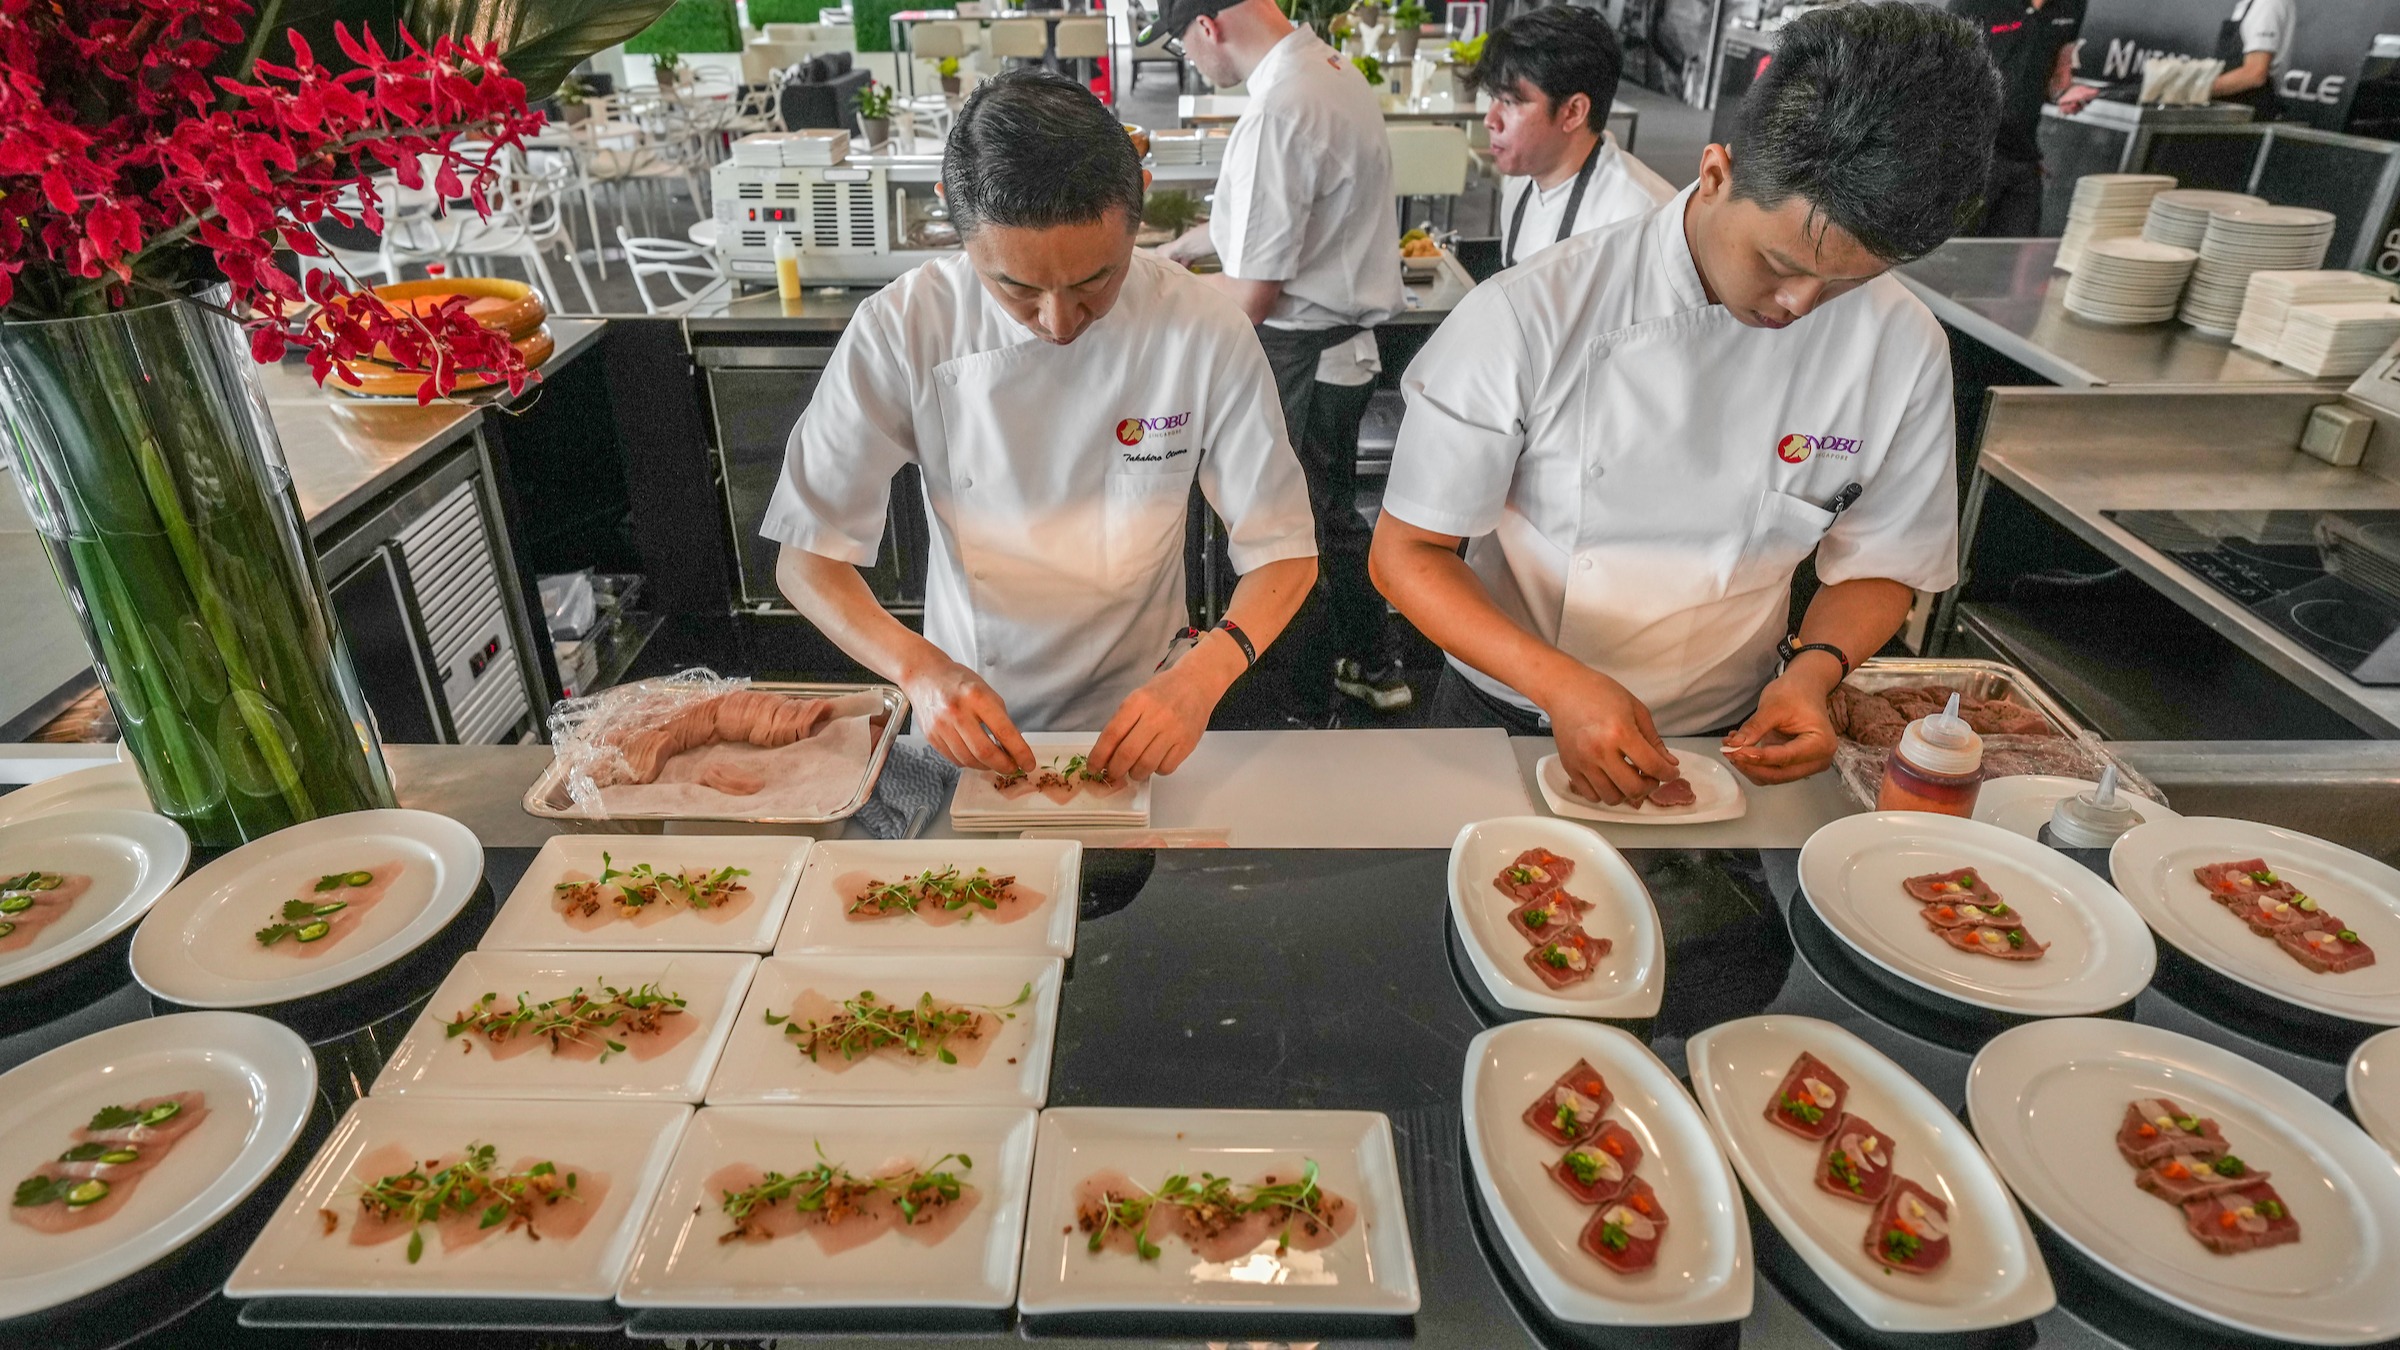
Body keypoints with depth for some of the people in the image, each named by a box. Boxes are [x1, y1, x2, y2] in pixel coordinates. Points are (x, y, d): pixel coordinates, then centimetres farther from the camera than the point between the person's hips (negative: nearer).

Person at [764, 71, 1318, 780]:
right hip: (966, 715, 1)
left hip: (1139, 714, 0)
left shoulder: (1205, 333, -21)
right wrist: (919, 668, -34)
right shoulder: (900, 331, -20)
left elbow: (1284, 554, -15)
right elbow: (806, 558, -16)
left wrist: (1204, 675, -34)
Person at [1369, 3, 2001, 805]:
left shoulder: (1904, 351, -9)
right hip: (1510, 728, -1)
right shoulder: (1529, 318, -20)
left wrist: (1812, 670, -16)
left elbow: (1880, 567, 4)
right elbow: (1406, 554, -15)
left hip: (1729, 737, 2)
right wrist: (1560, 684, -28)